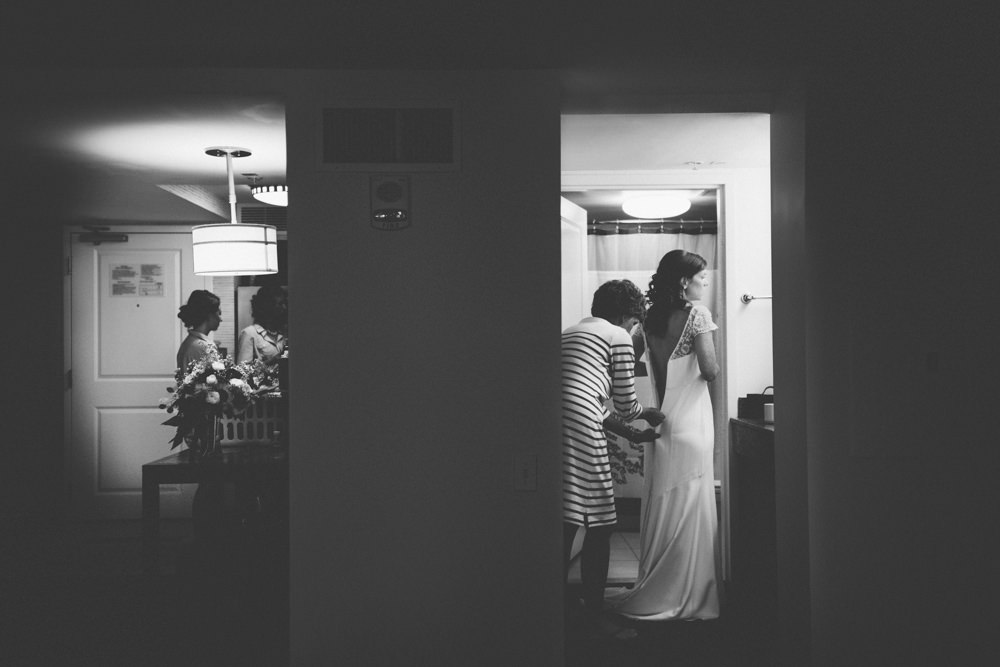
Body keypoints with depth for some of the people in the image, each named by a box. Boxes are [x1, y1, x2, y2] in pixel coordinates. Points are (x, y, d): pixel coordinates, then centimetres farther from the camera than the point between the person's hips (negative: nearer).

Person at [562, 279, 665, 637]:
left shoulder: (570, 333, 30)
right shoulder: (618, 336, 7)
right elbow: (625, 405, 8)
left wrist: (631, 433, 36)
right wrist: (649, 414, 31)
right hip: (581, 430, -8)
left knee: (566, 526, 12)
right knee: (599, 527, 2)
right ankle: (592, 617, 7)